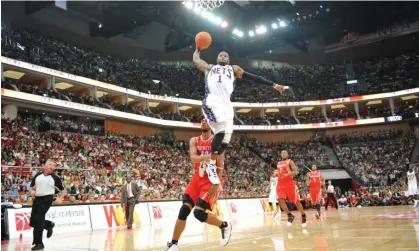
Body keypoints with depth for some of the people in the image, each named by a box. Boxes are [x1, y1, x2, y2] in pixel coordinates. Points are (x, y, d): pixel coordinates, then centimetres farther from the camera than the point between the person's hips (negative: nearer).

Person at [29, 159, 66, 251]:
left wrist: (60, 198, -8)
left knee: (38, 220, -13)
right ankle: (49, 224, 37)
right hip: (37, 199, 5)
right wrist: (31, 191, -6)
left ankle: (38, 243, 0)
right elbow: (31, 187, 16)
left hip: (47, 199, -5)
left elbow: (63, 190, 7)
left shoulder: (55, 178, 1)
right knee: (33, 222, 8)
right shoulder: (38, 175, 9)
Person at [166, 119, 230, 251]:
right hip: (197, 179, 4)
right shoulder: (194, 140, 5)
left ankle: (225, 226, 11)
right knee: (184, 210, -6)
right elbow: (193, 158, -13)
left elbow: (220, 164, -12)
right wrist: (206, 157, -34)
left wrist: (216, 184, -21)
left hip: (211, 181, -4)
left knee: (199, 212, -15)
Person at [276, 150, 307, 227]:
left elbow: (296, 172, -13)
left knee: (296, 201, 0)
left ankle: (303, 216, 21)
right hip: (281, 184, 5)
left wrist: (288, 174, -29)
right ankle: (290, 215, 1)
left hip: (290, 183, -5)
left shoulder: (290, 161, -1)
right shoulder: (278, 163, 18)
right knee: (281, 200, -16)